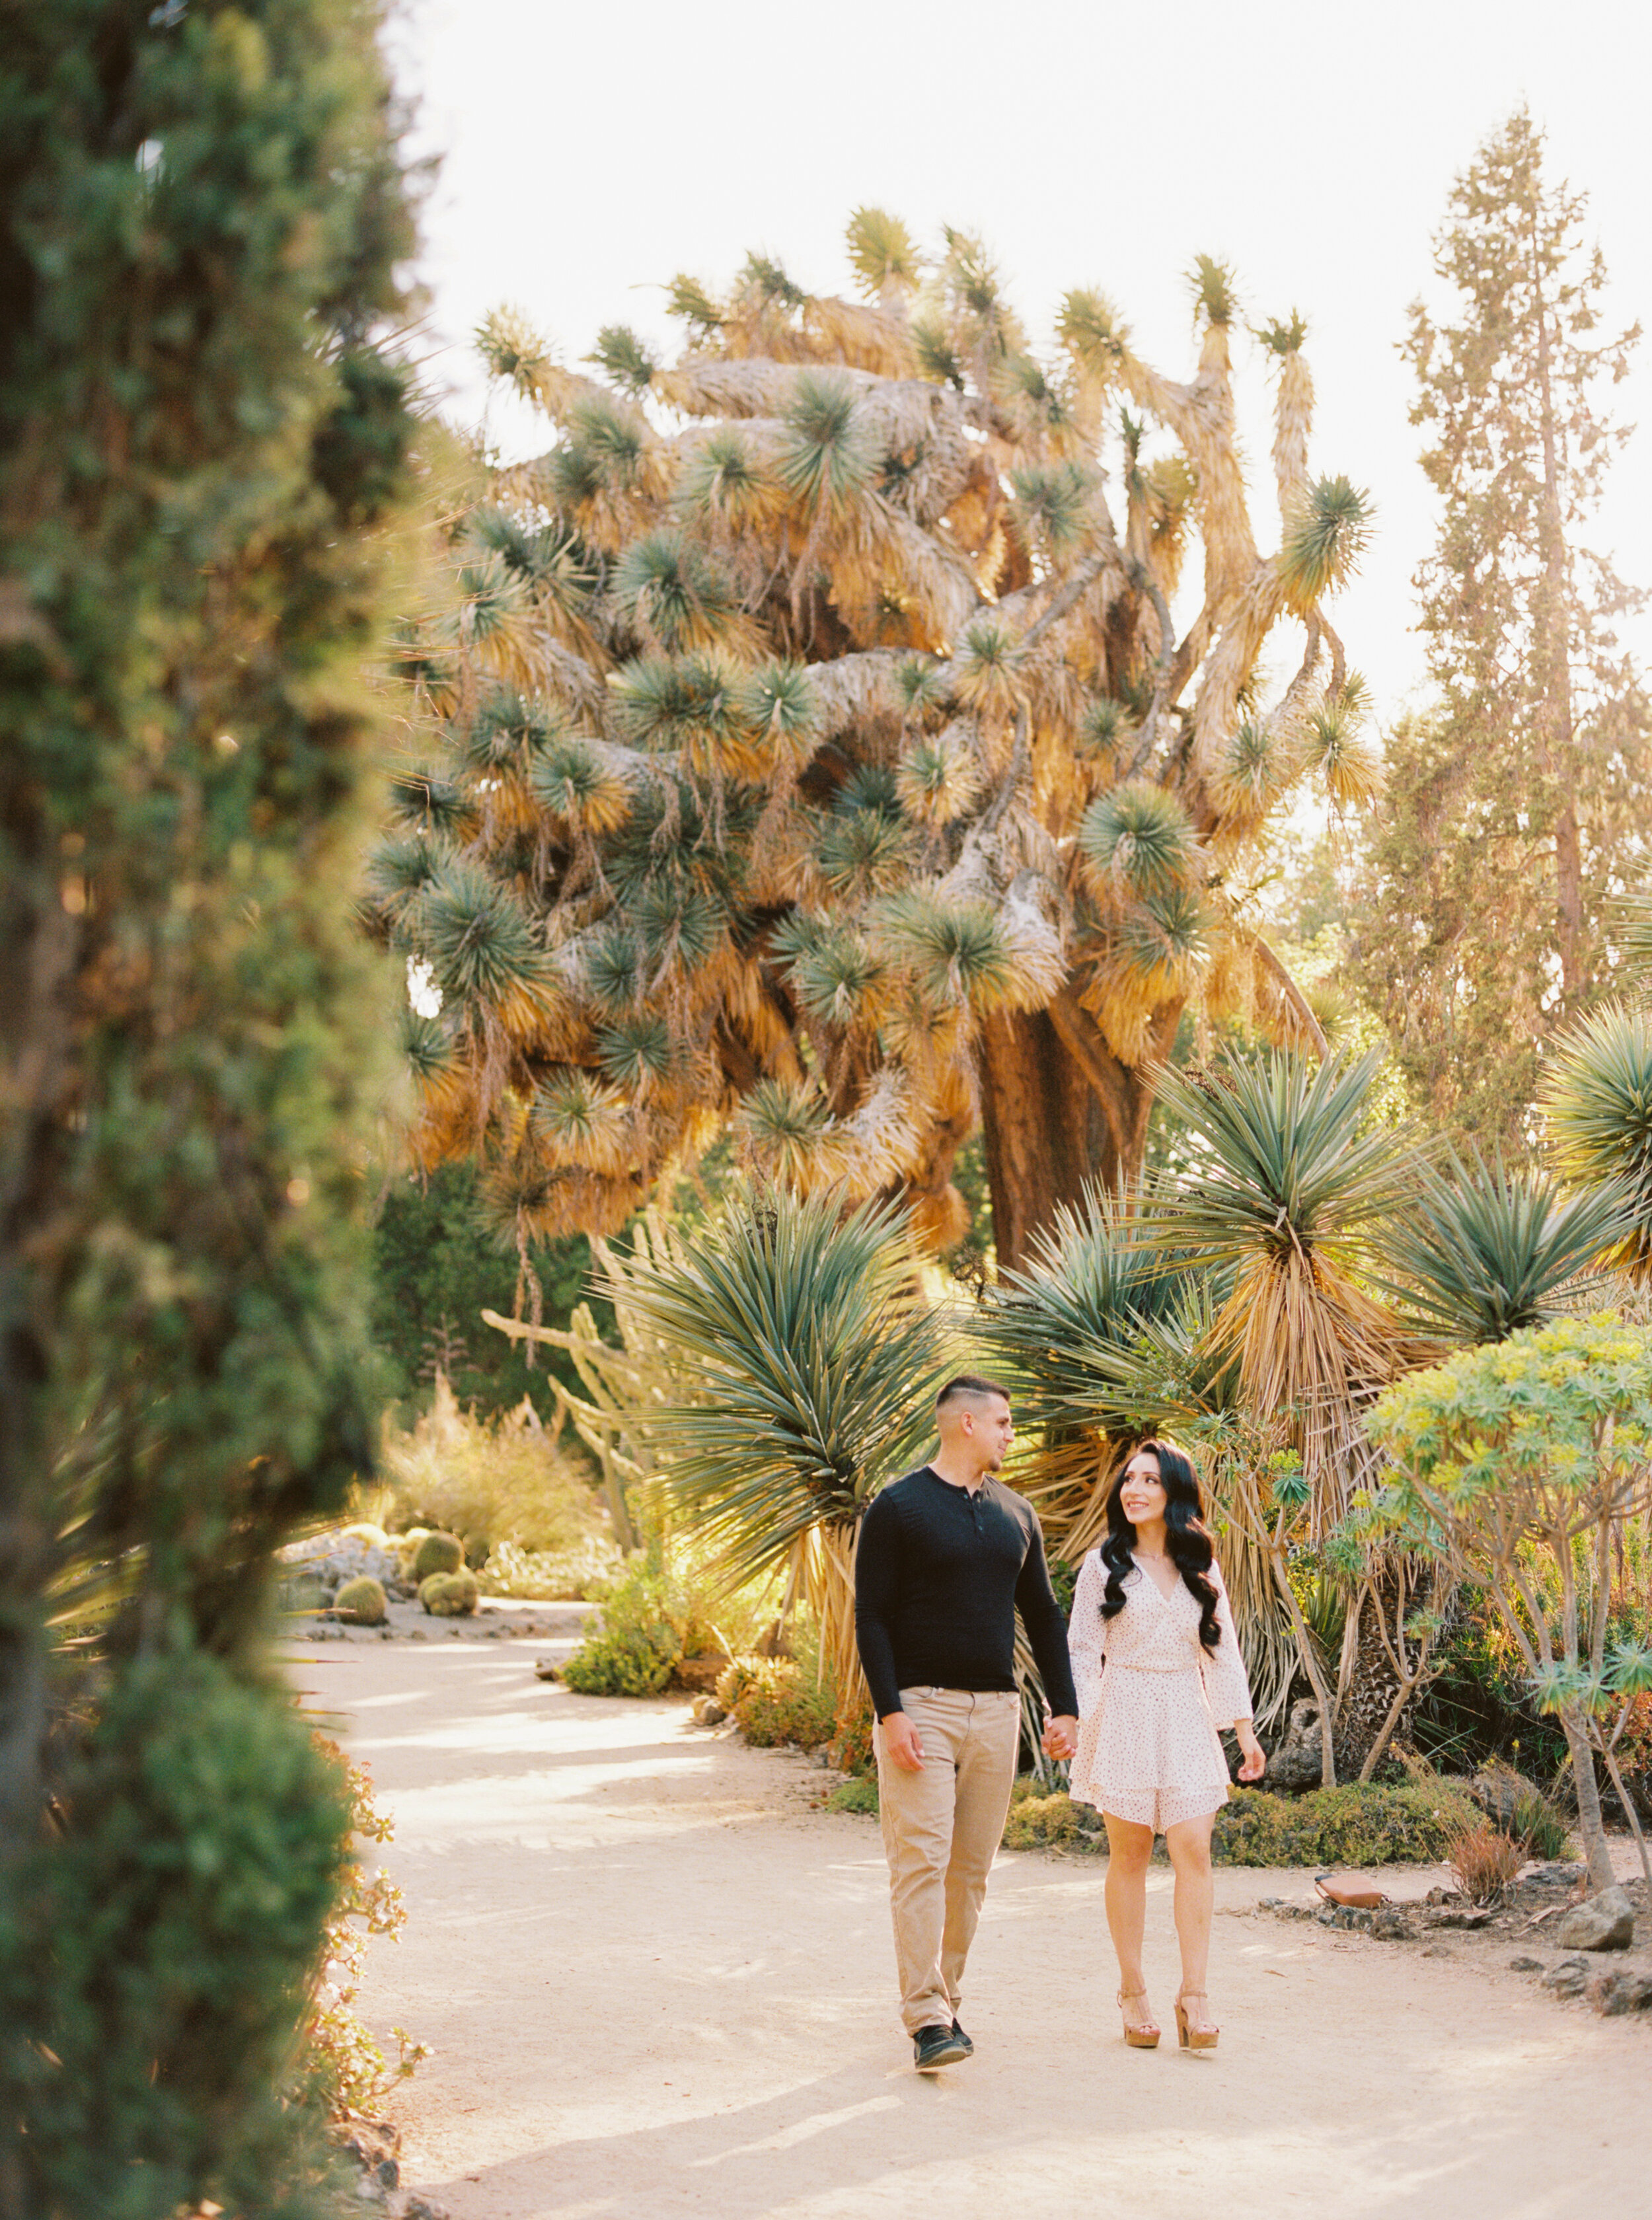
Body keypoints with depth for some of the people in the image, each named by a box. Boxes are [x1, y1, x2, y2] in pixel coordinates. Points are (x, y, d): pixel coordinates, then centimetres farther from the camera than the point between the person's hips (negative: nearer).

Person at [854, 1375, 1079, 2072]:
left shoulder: (1015, 1514, 14)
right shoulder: (898, 1507, -3)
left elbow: (1042, 1616, 18)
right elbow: (871, 1617, -6)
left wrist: (1064, 1708, 11)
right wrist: (889, 1712, -15)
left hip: (995, 1710, 6)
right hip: (920, 1706, -5)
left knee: (971, 1865, 6)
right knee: (922, 1859, -10)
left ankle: (944, 1995, 17)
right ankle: (927, 2021, -12)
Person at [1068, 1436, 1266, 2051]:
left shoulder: (1201, 1568, 11)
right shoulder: (1104, 1564, 3)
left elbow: (1222, 1650, 13)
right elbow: (1082, 1650, 2)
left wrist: (1244, 1729, 9)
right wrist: (1070, 1719, -9)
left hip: (1186, 1721, 2)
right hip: (1123, 1717, -2)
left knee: (1193, 1851, -9)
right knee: (1129, 1854, 0)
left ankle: (1194, 1996, -8)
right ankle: (1132, 1992, 9)